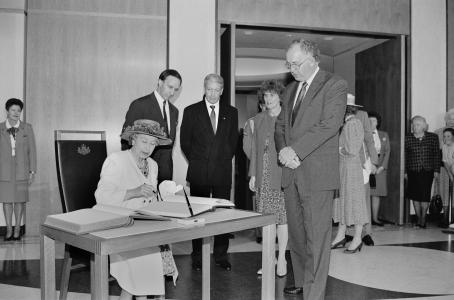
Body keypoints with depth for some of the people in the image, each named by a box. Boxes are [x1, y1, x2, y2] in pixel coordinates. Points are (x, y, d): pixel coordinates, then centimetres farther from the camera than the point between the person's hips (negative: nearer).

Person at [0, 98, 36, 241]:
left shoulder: (27, 128, -1)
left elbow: (32, 150, 1)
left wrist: (32, 171, -3)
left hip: (22, 169, 0)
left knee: (20, 199, 4)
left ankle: (17, 228, 16)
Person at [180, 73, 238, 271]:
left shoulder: (231, 112, 10)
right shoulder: (191, 111, 5)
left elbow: (234, 141, 15)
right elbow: (185, 141, 7)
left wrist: (224, 160, 8)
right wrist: (196, 162, 5)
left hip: (223, 172, 1)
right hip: (199, 173, -1)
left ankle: (221, 255, 14)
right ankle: (197, 257, 13)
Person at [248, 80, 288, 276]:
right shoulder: (259, 119, 13)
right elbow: (255, 148, 14)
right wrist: (253, 175, 9)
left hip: (282, 174, -4)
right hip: (263, 176, 4)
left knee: (282, 217, -1)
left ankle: (281, 258, 12)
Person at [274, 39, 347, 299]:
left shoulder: (335, 85, -3)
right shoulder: (291, 89, 19)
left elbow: (329, 124, -15)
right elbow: (281, 125, 18)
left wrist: (295, 150, -17)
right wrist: (284, 151, -3)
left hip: (318, 173, -7)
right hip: (292, 172, 7)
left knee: (317, 237, -4)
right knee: (296, 233, 14)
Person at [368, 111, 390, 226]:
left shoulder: (384, 135, 14)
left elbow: (387, 151, 9)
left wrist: (382, 166, -3)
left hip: (379, 168, 3)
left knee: (376, 193, 4)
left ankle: (375, 218, 9)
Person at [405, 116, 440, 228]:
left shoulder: (433, 137, 4)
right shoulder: (408, 138, 3)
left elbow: (437, 154, 5)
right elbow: (405, 156, 5)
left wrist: (436, 170, 0)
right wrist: (405, 171, 2)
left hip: (427, 171, -1)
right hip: (413, 171, 1)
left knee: (425, 195, -3)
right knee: (415, 195, 3)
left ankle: (423, 218, 12)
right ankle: (419, 219, 15)